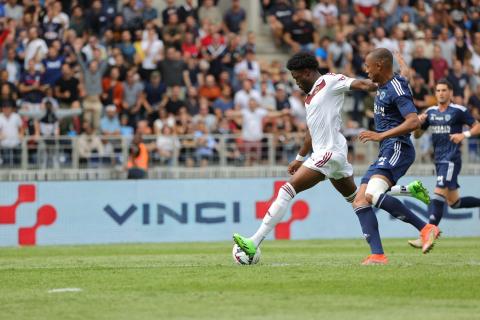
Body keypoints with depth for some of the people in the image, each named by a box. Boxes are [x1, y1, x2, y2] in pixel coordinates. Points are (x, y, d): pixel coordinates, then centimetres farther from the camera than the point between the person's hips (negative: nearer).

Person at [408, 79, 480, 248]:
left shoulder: (459, 111, -5)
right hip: (439, 160, 8)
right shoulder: (430, 112, 13)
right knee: (454, 202, 12)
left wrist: (464, 134, -19)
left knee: (438, 194, -20)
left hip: (451, 159, -8)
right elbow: (417, 134, 18)